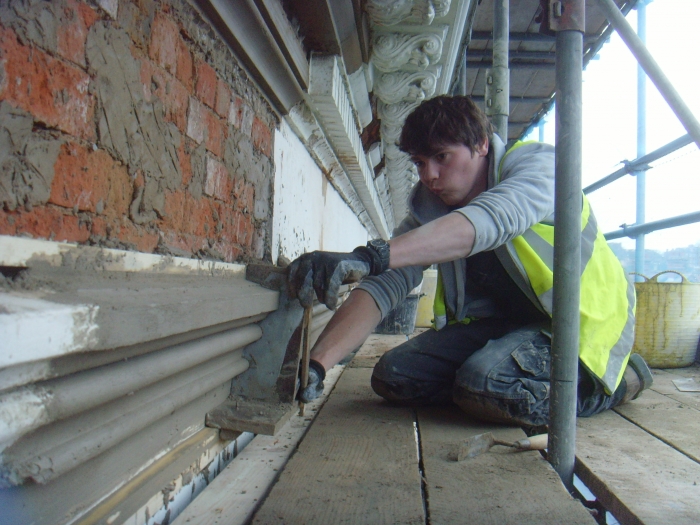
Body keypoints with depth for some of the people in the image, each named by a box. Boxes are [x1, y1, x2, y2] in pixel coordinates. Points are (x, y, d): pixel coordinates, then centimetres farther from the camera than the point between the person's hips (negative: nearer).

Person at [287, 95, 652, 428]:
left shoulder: (538, 164, -19)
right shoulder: (427, 211, -4)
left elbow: (491, 219, -42)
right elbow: (381, 287, -15)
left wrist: (372, 256, -55)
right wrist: (317, 363, -30)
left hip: (582, 322, -6)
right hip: (502, 323, 6)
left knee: (486, 385, -32)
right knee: (393, 377, -6)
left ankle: (619, 380, -2)